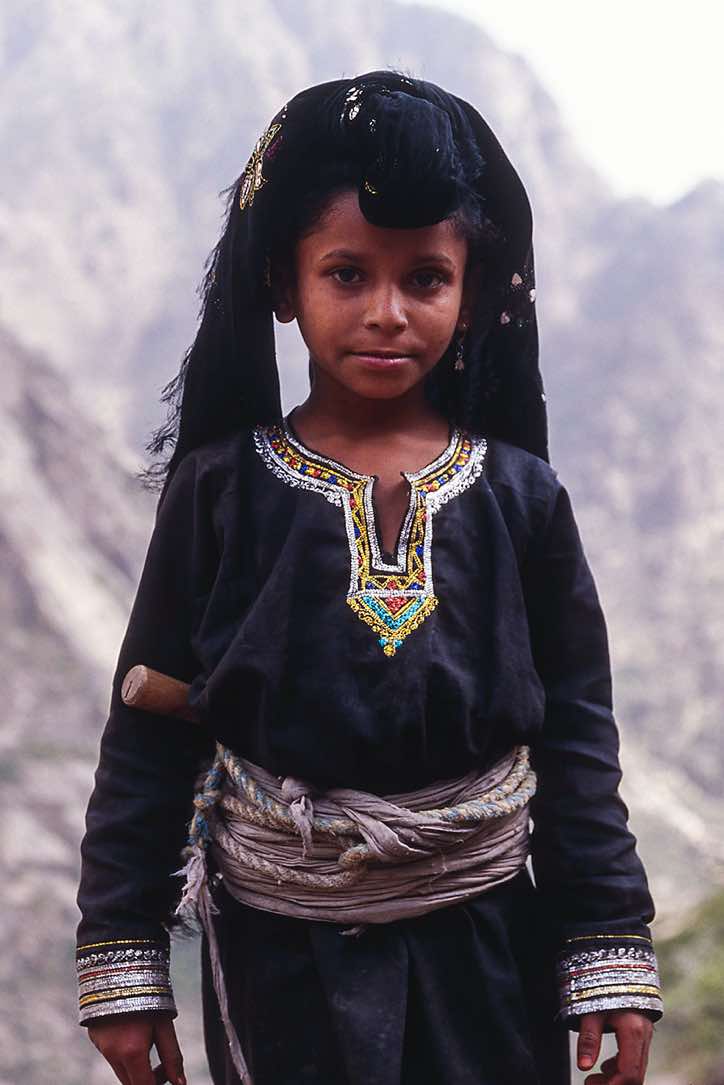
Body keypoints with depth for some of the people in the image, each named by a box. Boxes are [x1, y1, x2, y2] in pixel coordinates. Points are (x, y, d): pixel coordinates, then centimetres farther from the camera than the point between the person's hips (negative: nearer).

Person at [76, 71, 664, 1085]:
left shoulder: (522, 498, -3)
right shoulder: (221, 491, -5)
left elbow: (578, 737, 1)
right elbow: (148, 735, -2)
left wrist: (613, 959, -1)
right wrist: (123, 965, -3)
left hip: (487, 942, 1)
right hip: (281, 952, -1)